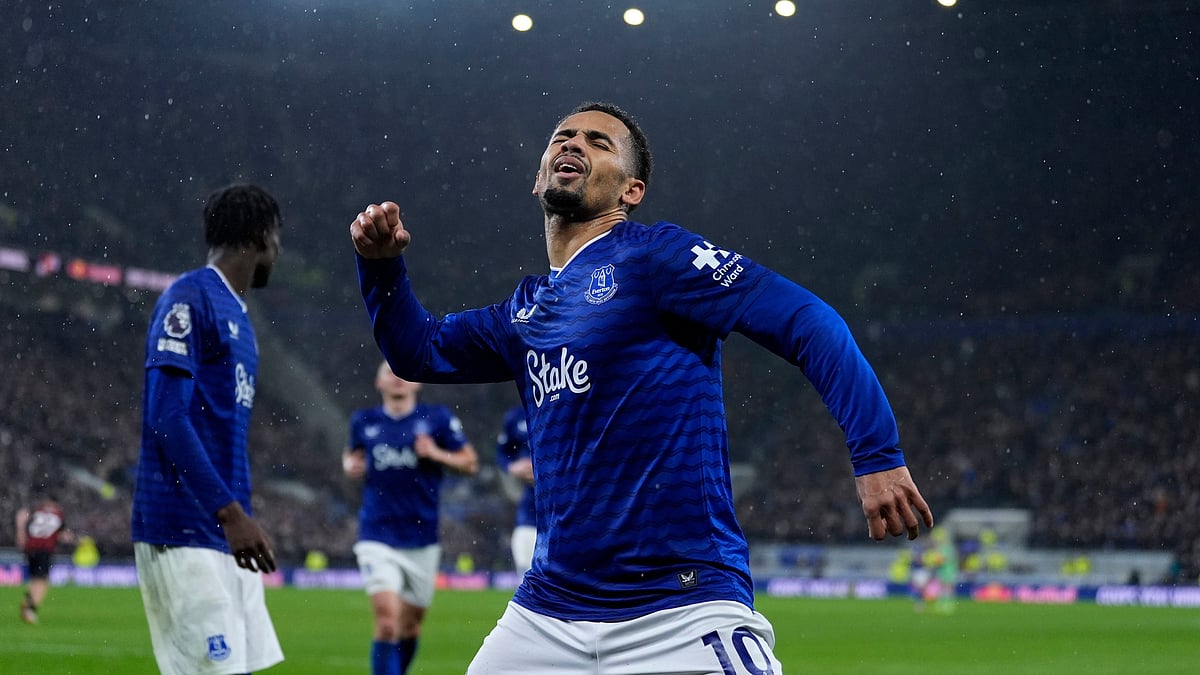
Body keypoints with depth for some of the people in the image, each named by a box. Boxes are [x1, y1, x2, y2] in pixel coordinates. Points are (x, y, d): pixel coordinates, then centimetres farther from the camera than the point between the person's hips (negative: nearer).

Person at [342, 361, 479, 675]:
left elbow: (470, 462, 2)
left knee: (410, 626, 13)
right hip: (378, 539, -1)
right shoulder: (364, 420, 5)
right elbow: (352, 451, 24)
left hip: (422, 539, 1)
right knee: (387, 620, -18)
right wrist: (350, 463, 2)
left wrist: (437, 454, -15)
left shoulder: (437, 418, 0)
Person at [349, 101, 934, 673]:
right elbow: (420, 350, 31)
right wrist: (381, 264, 12)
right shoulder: (529, 309, 18)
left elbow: (809, 325, -12)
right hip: (547, 615, 7)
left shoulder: (653, 255, -4)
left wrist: (876, 453, -22)